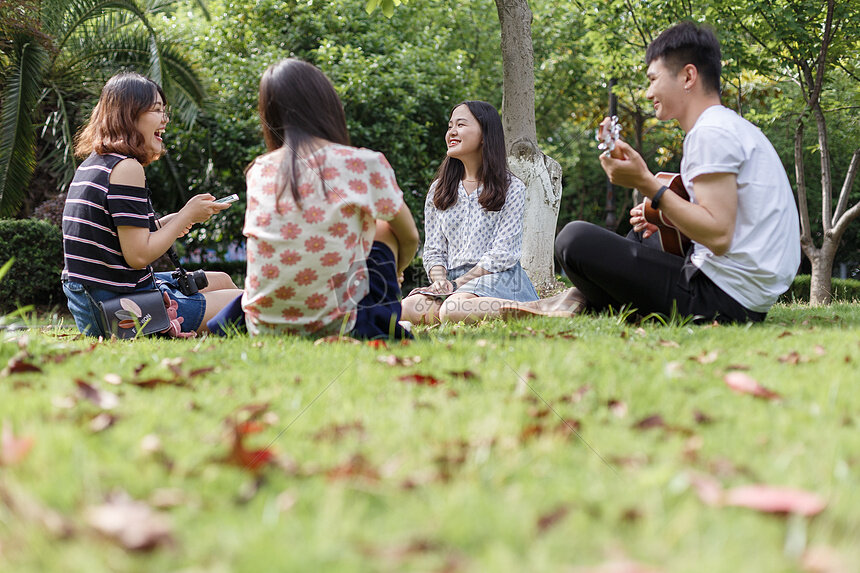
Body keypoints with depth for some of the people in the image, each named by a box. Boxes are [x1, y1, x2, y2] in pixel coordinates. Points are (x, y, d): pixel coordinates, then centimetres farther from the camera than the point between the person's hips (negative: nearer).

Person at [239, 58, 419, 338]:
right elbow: (410, 237, 11)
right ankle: (382, 320, 24)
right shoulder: (365, 165, -7)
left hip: (263, 324, 4)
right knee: (384, 229, 21)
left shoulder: (258, 171, 3)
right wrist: (392, 273, 33)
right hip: (332, 323, -3)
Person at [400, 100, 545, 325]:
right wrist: (440, 280, -9)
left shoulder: (512, 188, 4)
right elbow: (433, 251, 14)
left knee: (452, 310, -38)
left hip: (497, 279, -4)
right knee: (409, 307, -30)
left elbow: (503, 253, -5)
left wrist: (457, 285, -13)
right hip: (454, 282, 5)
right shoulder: (439, 191, 19)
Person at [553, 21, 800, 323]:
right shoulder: (737, 128, 19)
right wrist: (667, 219, 15)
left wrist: (646, 183, -20)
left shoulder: (710, 133, -13)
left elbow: (719, 236, -22)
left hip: (723, 297, -11)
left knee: (574, 238, -12)